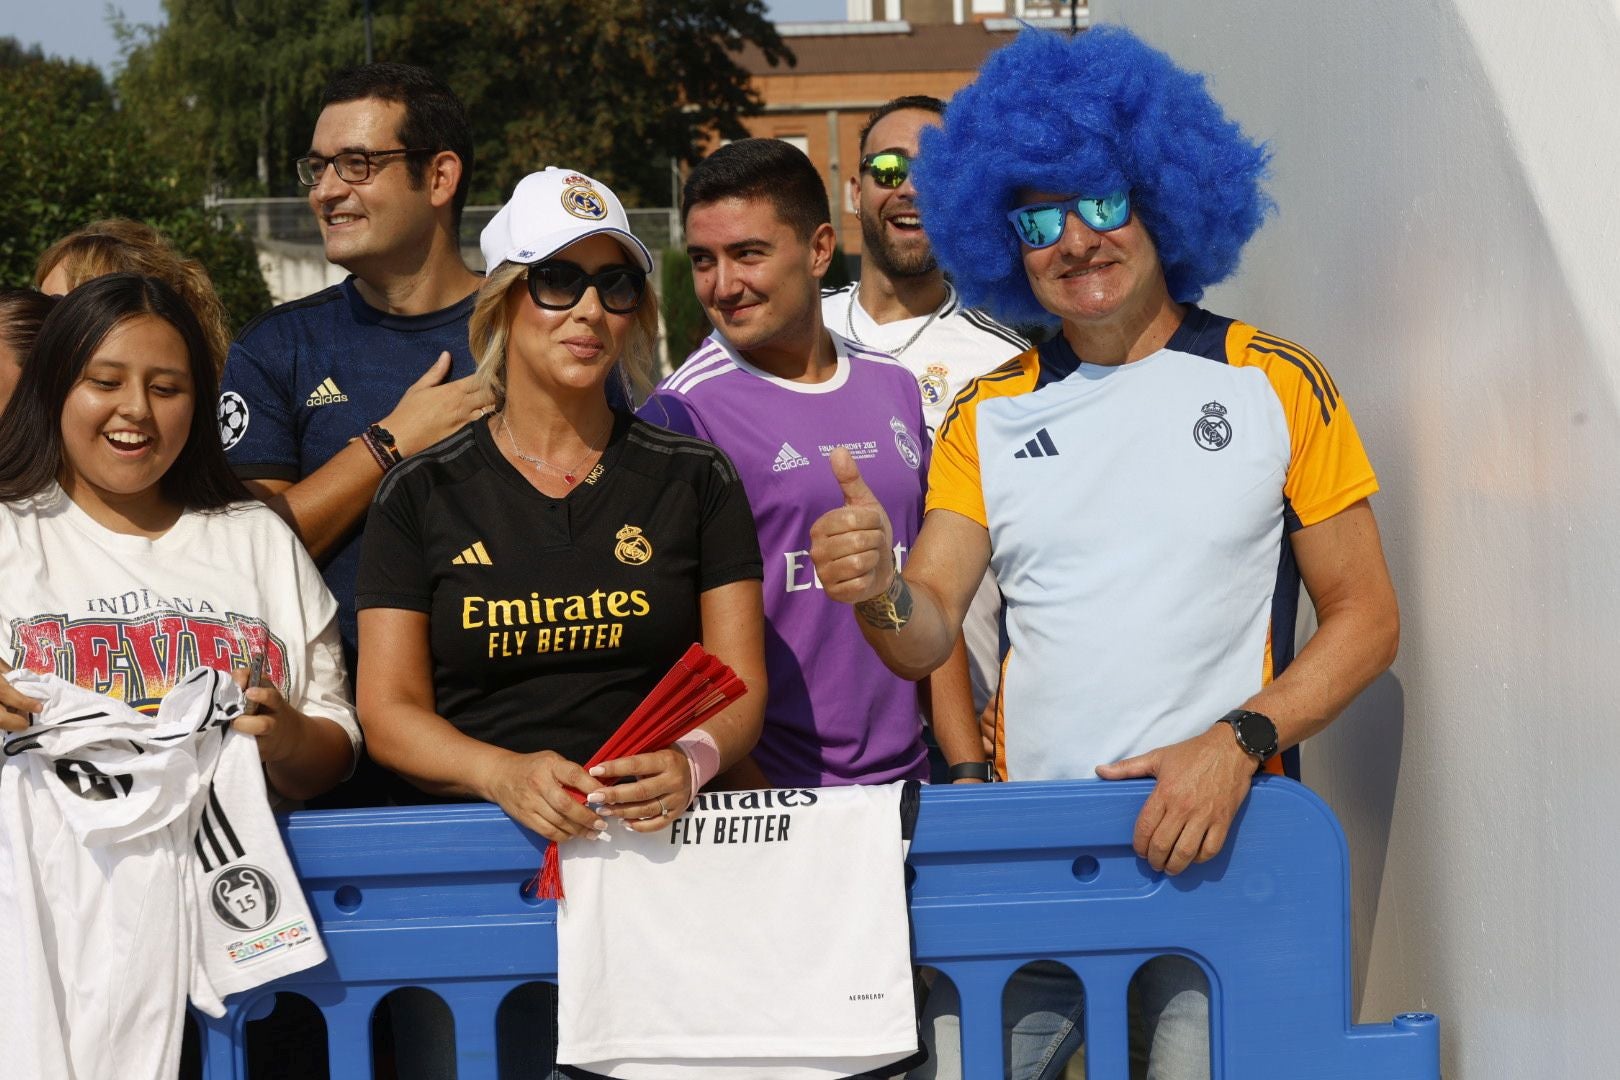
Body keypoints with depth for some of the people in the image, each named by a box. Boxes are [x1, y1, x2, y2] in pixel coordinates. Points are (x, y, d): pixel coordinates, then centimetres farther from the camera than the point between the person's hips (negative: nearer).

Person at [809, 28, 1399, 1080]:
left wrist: (1237, 742, -13)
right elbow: (929, 636, 5)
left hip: (1214, 835, -2)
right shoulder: (988, 415, 11)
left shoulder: (1278, 386, 3)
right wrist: (880, 597, -18)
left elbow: (1365, 618, 2)